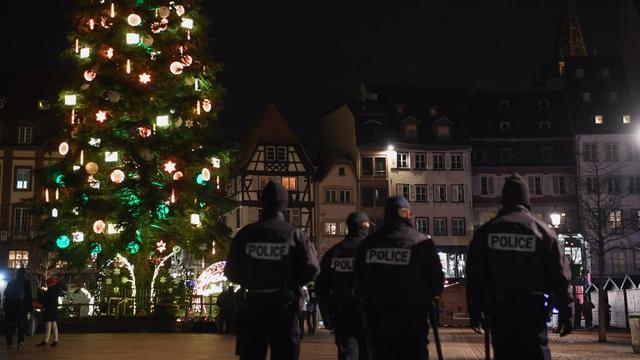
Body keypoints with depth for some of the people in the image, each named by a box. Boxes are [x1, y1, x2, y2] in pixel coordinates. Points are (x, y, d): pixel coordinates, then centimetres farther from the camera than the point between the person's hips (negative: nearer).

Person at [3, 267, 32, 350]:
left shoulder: (11, 283, 10)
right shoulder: (26, 283, -2)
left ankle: (9, 343, 0)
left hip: (10, 307, 3)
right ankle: (20, 342, -5)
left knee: (10, 325, 7)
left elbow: (5, 295, 10)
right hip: (22, 306, -3)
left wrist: (5, 307, 13)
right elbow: (29, 297, -6)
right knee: (21, 324, 5)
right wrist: (29, 307, -3)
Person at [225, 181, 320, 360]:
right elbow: (311, 269, -10)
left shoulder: (245, 234, 0)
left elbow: (231, 272, 3)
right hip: (284, 306, -1)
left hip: (254, 305, 2)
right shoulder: (296, 235, -5)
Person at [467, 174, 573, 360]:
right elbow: (560, 276, -1)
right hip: (532, 310, -2)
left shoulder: (485, 231, 4)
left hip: (499, 310, 2)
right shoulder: (543, 231, 0)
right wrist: (565, 314, 4)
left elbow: (474, 275, 4)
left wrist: (478, 306, 14)